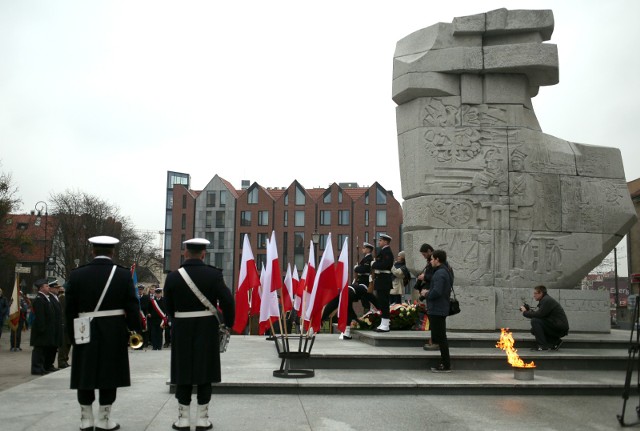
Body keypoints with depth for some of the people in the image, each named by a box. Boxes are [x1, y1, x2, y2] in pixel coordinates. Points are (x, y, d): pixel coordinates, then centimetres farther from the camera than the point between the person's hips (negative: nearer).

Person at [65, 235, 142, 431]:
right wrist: (135, 331, 2)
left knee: (85, 376, 12)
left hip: (85, 333, 2)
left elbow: (70, 310, 1)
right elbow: (132, 307, -7)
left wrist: (72, 335, 11)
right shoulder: (123, 274, -6)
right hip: (114, 334, -1)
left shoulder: (77, 274, -2)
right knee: (109, 376, 7)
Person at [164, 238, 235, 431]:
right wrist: (228, 323, 3)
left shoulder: (173, 277, -5)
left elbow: (168, 306, 3)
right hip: (207, 331, -1)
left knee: (183, 374, 9)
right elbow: (227, 301, -12)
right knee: (205, 374, 7)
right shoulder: (213, 274, -9)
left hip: (181, 331, 1)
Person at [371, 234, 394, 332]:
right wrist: (374, 265, 4)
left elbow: (384, 265, -25)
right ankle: (383, 324, 19)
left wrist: (374, 264, -13)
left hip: (383, 281, -10)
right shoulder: (383, 251, 19)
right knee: (382, 303, 13)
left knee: (383, 303, -8)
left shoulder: (387, 252, -13)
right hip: (381, 281, 10)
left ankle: (385, 325, -5)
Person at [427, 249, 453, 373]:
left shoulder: (440, 273, -17)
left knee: (440, 337, -5)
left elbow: (437, 291, -26)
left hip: (437, 310, -10)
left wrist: (427, 294, -8)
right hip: (441, 309, 10)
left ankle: (446, 365, 0)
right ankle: (445, 363, 21)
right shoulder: (446, 272, 16)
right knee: (440, 337, 16)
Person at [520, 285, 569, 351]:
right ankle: (555, 341, 11)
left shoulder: (547, 301, -15)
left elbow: (539, 315, -24)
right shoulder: (544, 300, 17)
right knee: (534, 330, 13)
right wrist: (529, 310, 0)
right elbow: (538, 314, 13)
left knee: (535, 321, -21)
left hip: (560, 328, -11)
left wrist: (525, 312, -11)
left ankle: (542, 345, -16)